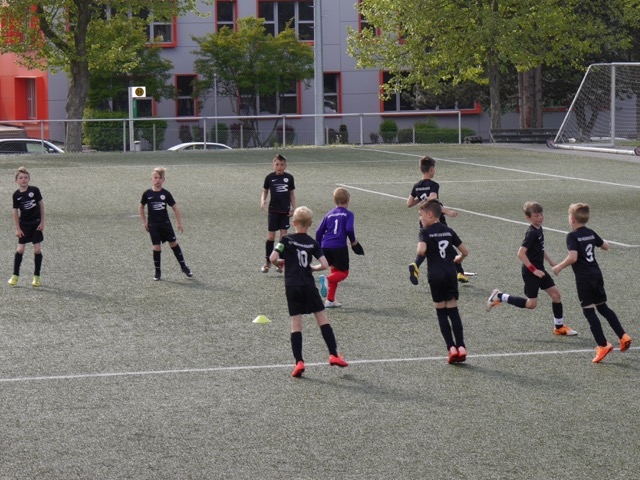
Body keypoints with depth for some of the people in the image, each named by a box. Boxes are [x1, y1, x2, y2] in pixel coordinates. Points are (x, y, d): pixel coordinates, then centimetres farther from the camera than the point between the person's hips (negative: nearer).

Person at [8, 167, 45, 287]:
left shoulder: (34, 190, -8)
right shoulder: (16, 195, -5)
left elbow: (41, 205, 0)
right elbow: (15, 211, 1)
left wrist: (42, 222, -2)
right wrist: (18, 228, -2)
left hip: (36, 223, -1)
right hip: (24, 224, 1)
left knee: (37, 249, -2)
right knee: (20, 249, -3)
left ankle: (36, 276, 9)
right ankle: (15, 276, 7)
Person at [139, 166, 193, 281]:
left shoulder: (166, 194, -4)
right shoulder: (147, 194, -4)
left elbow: (175, 208, 2)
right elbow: (141, 207, 9)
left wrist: (179, 223, 1)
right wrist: (144, 222, 5)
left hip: (166, 223, 1)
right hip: (153, 225, -1)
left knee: (174, 244, 3)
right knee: (156, 247, -2)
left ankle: (183, 266, 14)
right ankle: (157, 272, 8)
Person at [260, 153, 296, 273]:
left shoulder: (289, 177, 0)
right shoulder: (269, 177, -3)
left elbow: (291, 193, 9)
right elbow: (265, 191, 6)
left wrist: (293, 207, 2)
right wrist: (263, 201, -12)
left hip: (285, 210, 1)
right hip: (273, 210, -1)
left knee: (283, 235, 0)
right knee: (270, 236, -2)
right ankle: (268, 261, 10)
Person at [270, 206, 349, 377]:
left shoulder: (287, 240, -4)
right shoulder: (313, 243, 3)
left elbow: (273, 258, -14)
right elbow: (324, 265, -3)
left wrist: (280, 262, 7)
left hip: (292, 287, -1)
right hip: (309, 286, 1)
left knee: (296, 325, 1)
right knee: (323, 319, 12)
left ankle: (299, 362, -5)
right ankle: (334, 355, 11)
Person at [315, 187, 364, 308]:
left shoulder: (329, 214, 15)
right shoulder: (348, 214, 1)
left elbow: (319, 232, 13)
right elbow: (349, 229, -14)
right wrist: (353, 241, 3)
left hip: (326, 246, 5)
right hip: (339, 246, -5)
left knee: (335, 271, 19)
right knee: (343, 272, 5)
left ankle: (330, 300, 15)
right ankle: (327, 279, -27)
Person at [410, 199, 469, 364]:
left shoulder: (425, 232, -4)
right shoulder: (449, 231, 11)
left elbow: (422, 250, -23)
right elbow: (465, 251, 13)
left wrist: (417, 261, -2)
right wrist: (456, 260, 32)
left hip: (436, 276, -4)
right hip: (451, 274, 4)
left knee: (441, 312, 6)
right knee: (453, 310, 7)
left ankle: (451, 347, -2)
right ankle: (461, 346, -2)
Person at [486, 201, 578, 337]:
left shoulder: (539, 229, 6)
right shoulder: (531, 233, -21)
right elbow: (521, 253, -27)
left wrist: (550, 261, 17)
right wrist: (533, 270, -24)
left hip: (539, 269, 9)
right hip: (531, 271, -9)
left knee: (556, 294, 7)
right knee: (531, 303, -5)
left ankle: (559, 326, 17)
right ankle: (499, 297, 6)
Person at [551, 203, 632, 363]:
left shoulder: (572, 236, -13)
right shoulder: (591, 233, 8)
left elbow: (573, 257, -23)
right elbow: (606, 246, 22)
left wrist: (559, 267, -9)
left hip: (584, 279, -7)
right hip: (596, 274, 7)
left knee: (589, 311, -3)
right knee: (602, 307, 19)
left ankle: (603, 345, -8)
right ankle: (623, 336, 12)